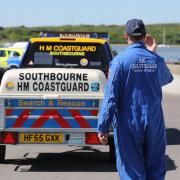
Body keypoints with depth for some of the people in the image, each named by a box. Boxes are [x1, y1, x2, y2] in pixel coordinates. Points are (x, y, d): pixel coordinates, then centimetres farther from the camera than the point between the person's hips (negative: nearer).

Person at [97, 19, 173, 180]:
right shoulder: (156, 60, 1)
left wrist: (103, 128, -9)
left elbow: (111, 96, -13)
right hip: (155, 123, 3)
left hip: (129, 125, -3)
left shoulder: (120, 60, -11)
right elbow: (167, 79, 24)